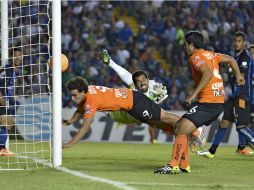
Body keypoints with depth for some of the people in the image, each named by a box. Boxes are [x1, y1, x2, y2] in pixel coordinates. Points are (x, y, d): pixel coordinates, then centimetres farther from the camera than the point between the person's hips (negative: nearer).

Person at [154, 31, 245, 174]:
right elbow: (231, 60, 28)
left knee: (181, 130, -16)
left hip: (208, 102, -10)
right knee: (180, 127, 14)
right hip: (219, 103, 10)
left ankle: (173, 166, -23)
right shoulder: (210, 55, 17)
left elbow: (208, 74, -27)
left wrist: (194, 94, -30)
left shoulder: (196, 57, -9)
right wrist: (238, 76, 43)